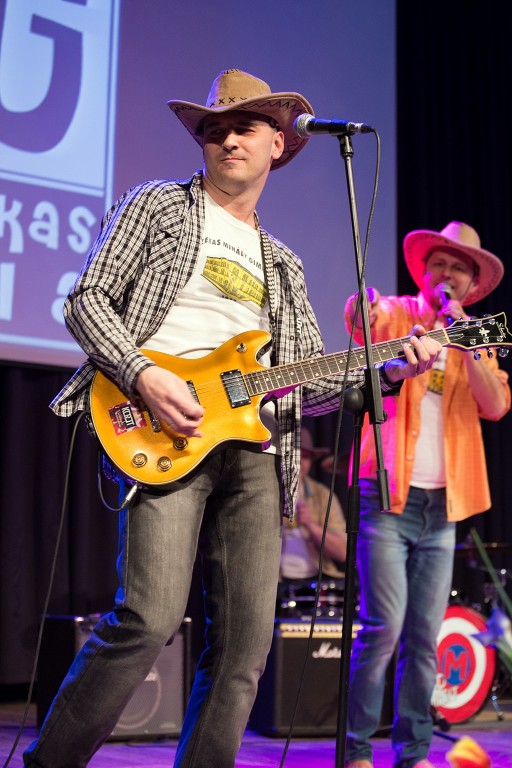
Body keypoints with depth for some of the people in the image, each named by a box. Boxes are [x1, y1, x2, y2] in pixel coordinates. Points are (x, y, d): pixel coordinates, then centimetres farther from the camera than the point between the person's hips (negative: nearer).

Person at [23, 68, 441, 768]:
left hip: (255, 447, 5)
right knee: (150, 620, -18)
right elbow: (87, 298, 4)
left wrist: (387, 371, 6)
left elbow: (312, 383, 23)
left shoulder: (282, 264, 27)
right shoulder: (159, 205, 14)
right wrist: (144, 376, -12)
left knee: (245, 646, -2)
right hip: (166, 430, -5)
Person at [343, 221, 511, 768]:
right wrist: (362, 309, -42)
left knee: (424, 635, 5)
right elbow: (360, 319, -19)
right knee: (384, 626, -10)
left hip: (441, 504, 4)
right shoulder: (396, 316, 5)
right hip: (387, 496, -4)